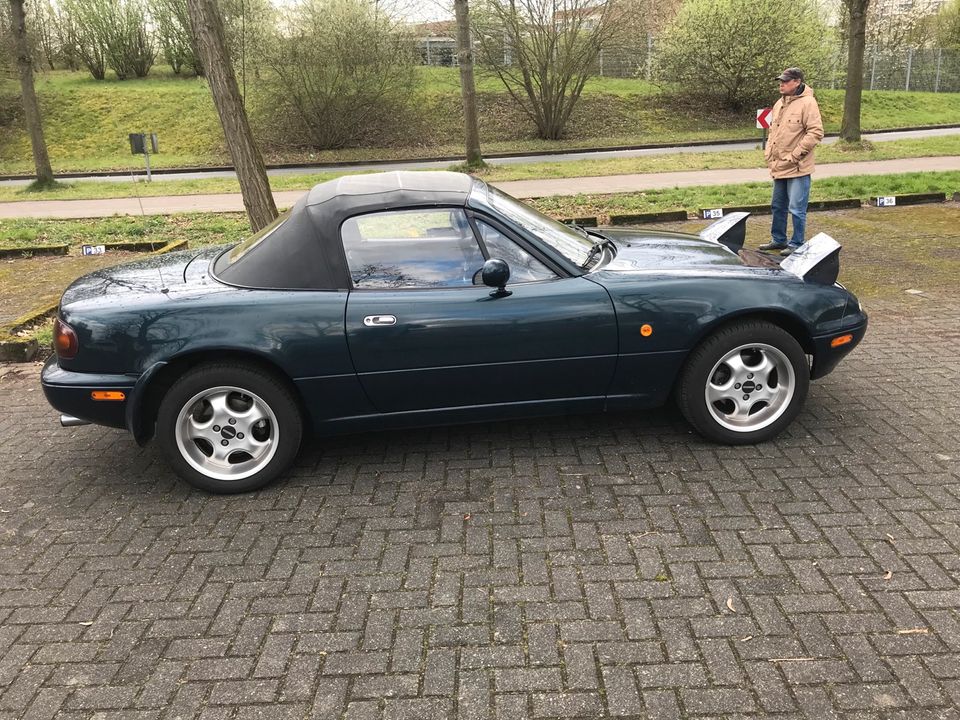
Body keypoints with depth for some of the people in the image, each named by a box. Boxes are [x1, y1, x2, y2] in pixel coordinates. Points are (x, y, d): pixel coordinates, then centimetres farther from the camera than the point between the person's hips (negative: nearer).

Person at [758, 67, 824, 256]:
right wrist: (769, 152, 12)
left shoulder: (807, 103, -12)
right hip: (779, 167, 8)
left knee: (796, 209, -2)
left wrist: (795, 155, -18)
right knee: (778, 206, 17)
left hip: (797, 169, -8)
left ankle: (797, 244, 8)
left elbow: (816, 132, -17)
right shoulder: (779, 104, 13)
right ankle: (778, 240, 30)